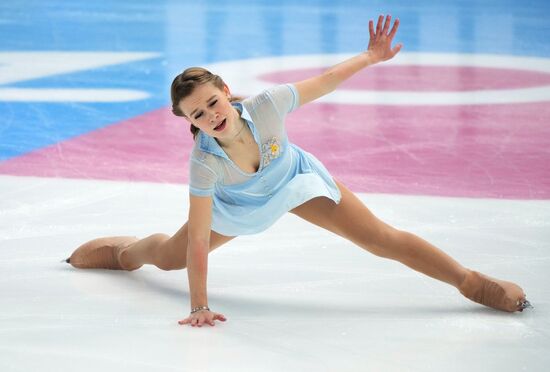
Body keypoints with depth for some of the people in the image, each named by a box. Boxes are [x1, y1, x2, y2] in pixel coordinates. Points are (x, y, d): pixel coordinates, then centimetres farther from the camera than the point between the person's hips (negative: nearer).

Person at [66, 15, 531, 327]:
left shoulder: (265, 105, -39)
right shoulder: (204, 162, -39)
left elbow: (323, 81, -21)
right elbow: (198, 241, -34)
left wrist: (371, 56, -17)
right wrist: (199, 308, -36)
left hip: (296, 178, 0)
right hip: (239, 206, 0)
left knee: (382, 238, -7)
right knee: (166, 255, 17)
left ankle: (473, 282, 1)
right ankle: (121, 250, 52)